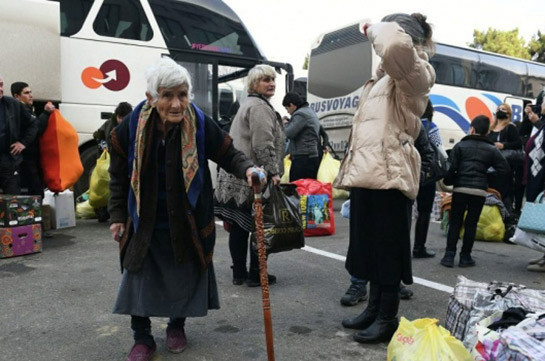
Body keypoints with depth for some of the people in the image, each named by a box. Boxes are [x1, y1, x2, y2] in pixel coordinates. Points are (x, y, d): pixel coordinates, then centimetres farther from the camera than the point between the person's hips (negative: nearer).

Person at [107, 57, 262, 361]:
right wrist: (118, 216, 3)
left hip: (188, 222, 0)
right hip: (144, 222, 1)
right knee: (139, 277, 5)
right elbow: (119, 176, 0)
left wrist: (247, 169, -29)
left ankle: (177, 327, 41)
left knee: (185, 277, 14)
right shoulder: (131, 127, -14)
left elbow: (230, 155, -6)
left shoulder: (202, 125, -19)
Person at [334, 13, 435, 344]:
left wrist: (376, 29, -8)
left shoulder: (415, 72, -3)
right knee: (371, 246, 14)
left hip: (388, 175, -9)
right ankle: (374, 308, 27)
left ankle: (388, 318, 12)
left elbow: (396, 46, -27)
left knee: (387, 248, 0)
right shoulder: (387, 78, 24)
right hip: (369, 173, 9)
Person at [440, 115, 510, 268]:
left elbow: (451, 167, -7)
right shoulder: (492, 149, 9)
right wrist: (487, 179, 14)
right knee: (471, 224, 9)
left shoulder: (461, 145, 3)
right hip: (480, 191, 1)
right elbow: (504, 170, 4)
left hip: (460, 188, -1)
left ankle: (449, 255, 4)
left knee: (454, 222, 7)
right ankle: (465, 256, 13)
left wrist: (447, 181, 6)